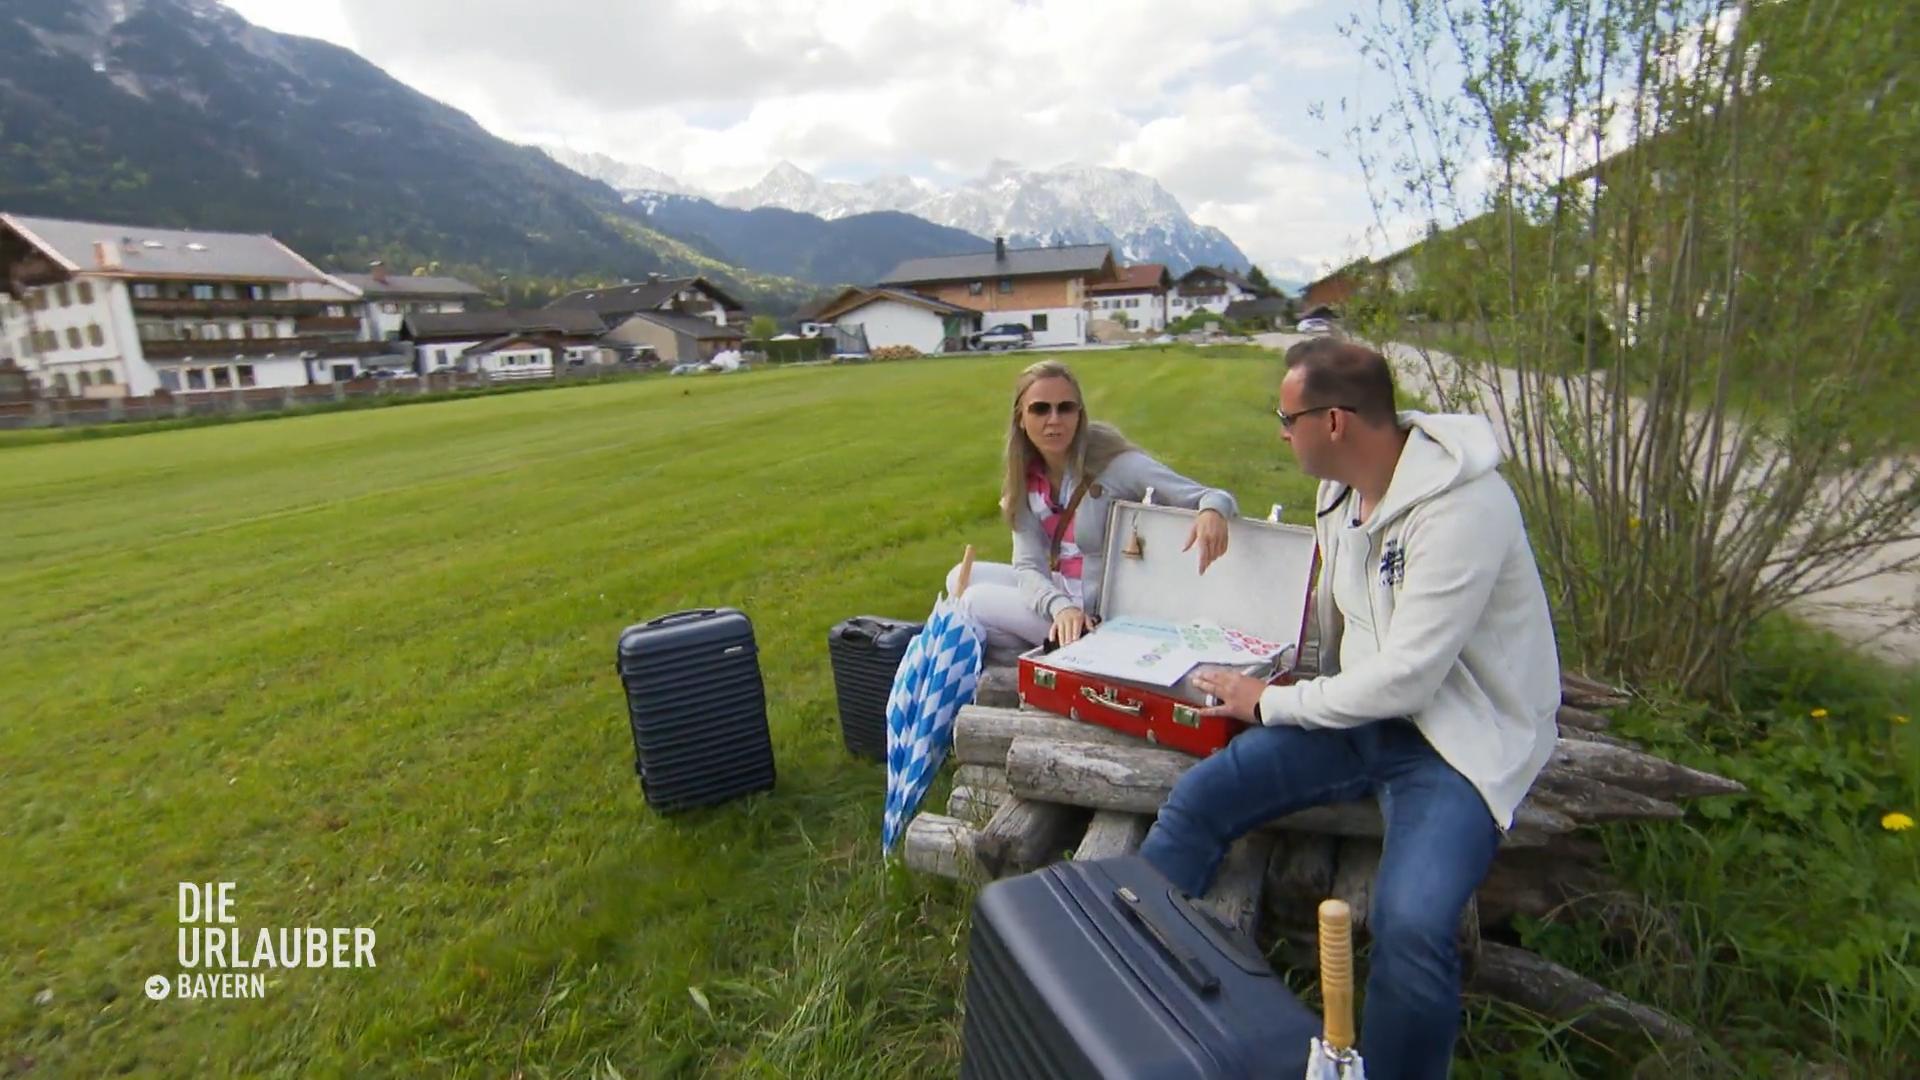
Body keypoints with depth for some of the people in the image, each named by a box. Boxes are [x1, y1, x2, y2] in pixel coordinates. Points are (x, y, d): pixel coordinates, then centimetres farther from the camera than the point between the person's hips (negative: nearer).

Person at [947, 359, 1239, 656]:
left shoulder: (1115, 463, -20)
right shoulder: (1026, 477, -3)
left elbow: (1213, 499, -21)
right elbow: (1028, 564, -8)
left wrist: (1212, 511, -46)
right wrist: (1061, 607, -29)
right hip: (1059, 591, 7)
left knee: (975, 603, -11)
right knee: (962, 578, 6)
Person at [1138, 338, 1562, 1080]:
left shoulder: (1459, 508, -23)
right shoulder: (1342, 489, 2)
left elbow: (1406, 679, -25)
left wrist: (1271, 704, -14)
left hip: (1458, 738, -6)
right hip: (1361, 710, 7)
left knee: (1411, 925, -30)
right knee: (1197, 798, -8)